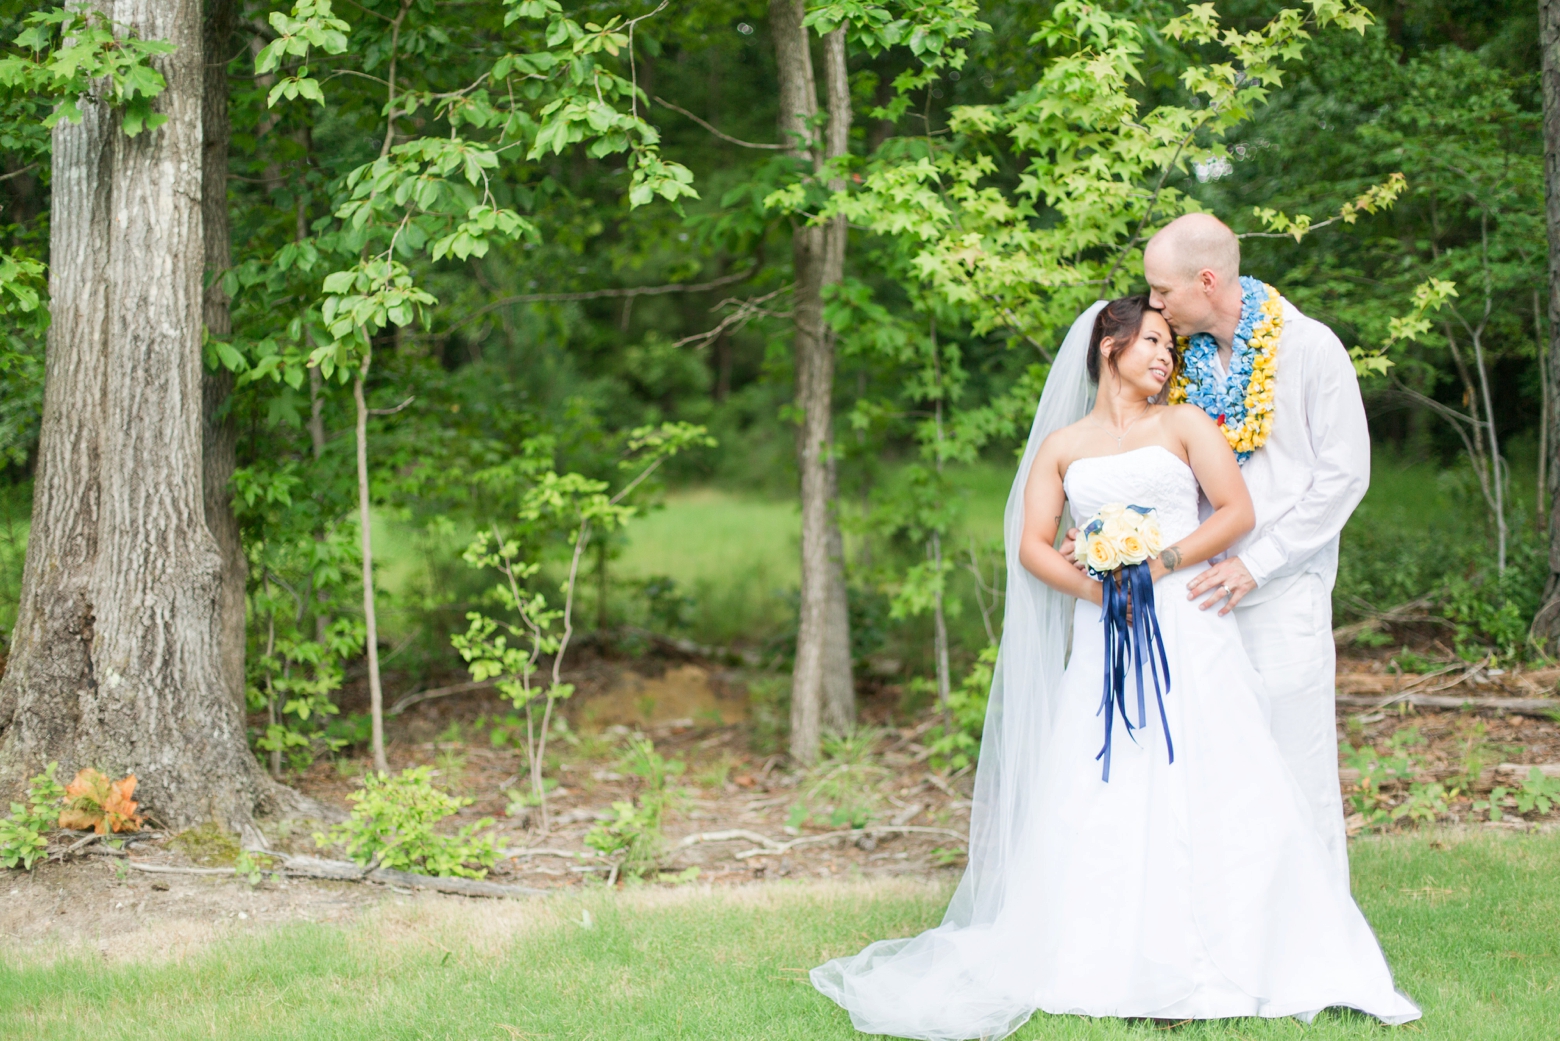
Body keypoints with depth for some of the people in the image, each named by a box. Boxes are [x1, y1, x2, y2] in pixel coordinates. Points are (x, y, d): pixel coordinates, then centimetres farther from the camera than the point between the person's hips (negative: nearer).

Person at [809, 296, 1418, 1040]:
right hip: (1103, 639, 1)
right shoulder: (1061, 446, 14)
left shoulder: (1184, 425, 11)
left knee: (1207, 791, -8)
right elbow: (1032, 545, 5)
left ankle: (1205, 963, -3)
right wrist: (1093, 585, -13)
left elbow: (1238, 511, 1)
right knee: (1099, 798, -5)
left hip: (1187, 629, -1)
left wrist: (1162, 563, -11)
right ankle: (1113, 966, -2)